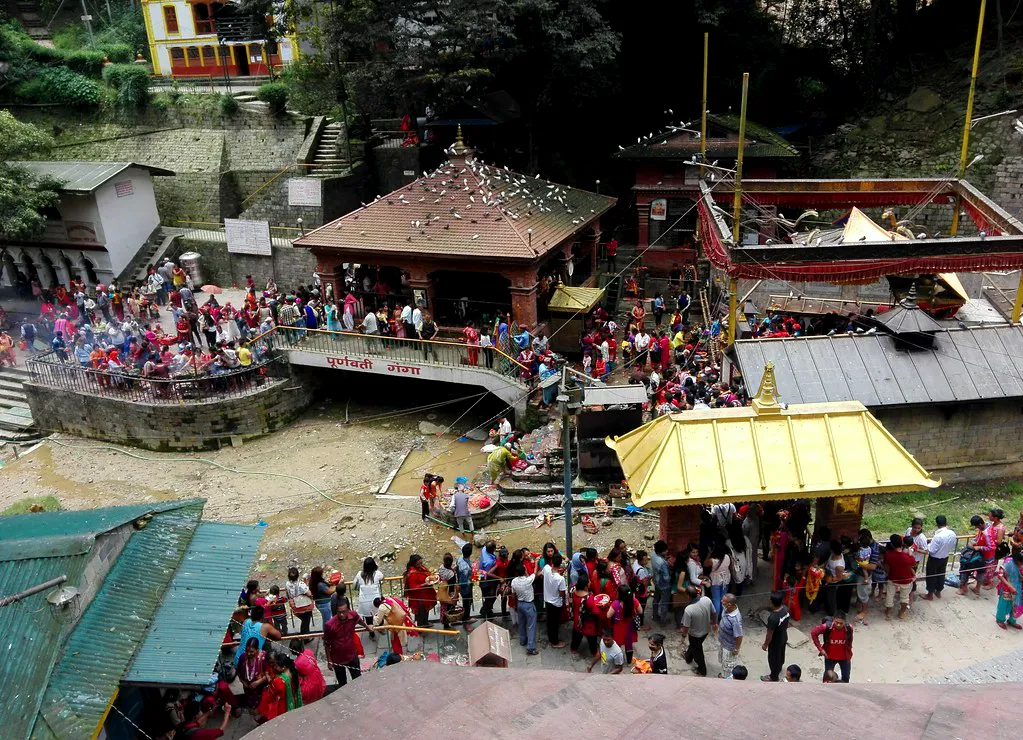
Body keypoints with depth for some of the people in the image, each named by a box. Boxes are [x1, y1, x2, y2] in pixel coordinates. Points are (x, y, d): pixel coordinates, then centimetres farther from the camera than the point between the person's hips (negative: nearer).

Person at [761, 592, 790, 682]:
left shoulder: (773, 618, -42)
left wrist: (765, 644, -11)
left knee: (773, 658, 19)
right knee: (781, 654, 33)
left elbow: (769, 634, -28)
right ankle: (779, 667, 60)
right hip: (784, 637, 7)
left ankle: (774, 676, 42)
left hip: (775, 642, -7)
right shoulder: (786, 609, -20)